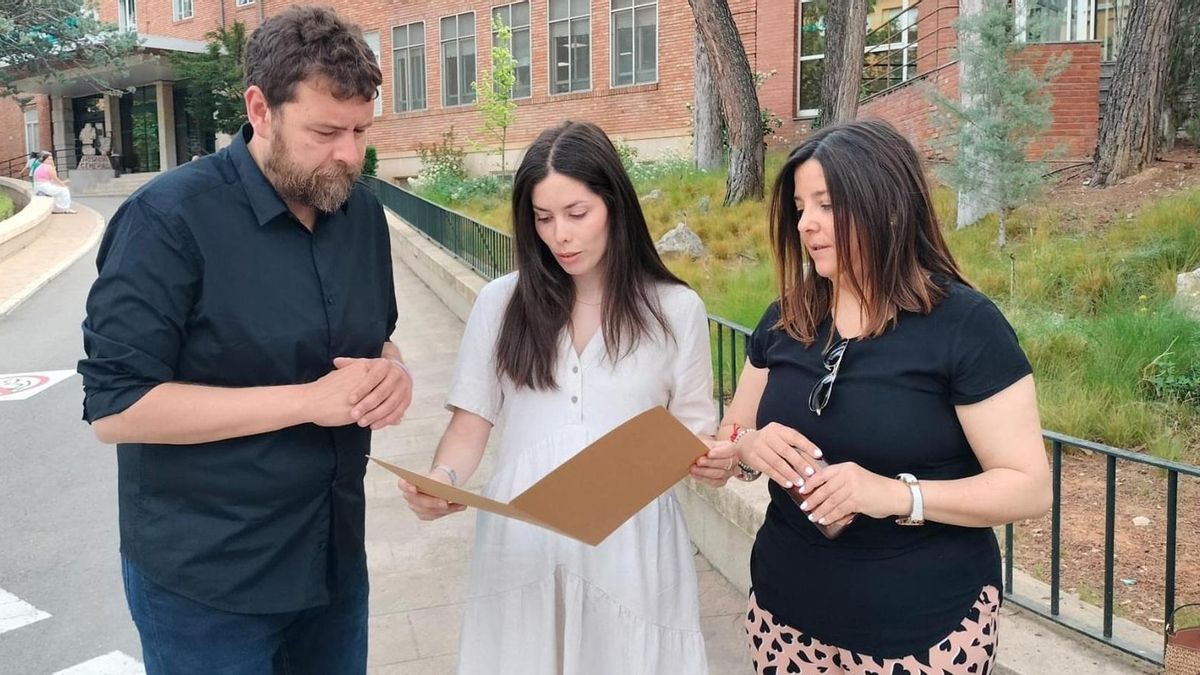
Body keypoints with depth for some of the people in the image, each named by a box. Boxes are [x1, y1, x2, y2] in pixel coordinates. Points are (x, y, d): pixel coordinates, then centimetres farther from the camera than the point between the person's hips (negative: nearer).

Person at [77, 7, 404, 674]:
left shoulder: (363, 212, 1)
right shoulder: (170, 218, -18)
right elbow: (115, 406, -20)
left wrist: (394, 375, -12)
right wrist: (307, 399, -25)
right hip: (207, 578, -5)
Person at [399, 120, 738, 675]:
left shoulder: (676, 309, -1)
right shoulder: (500, 302, 2)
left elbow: (692, 433, 3)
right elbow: (471, 422, 4)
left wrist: (714, 464, -19)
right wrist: (442, 479, -15)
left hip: (630, 544, -1)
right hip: (522, 542, 2)